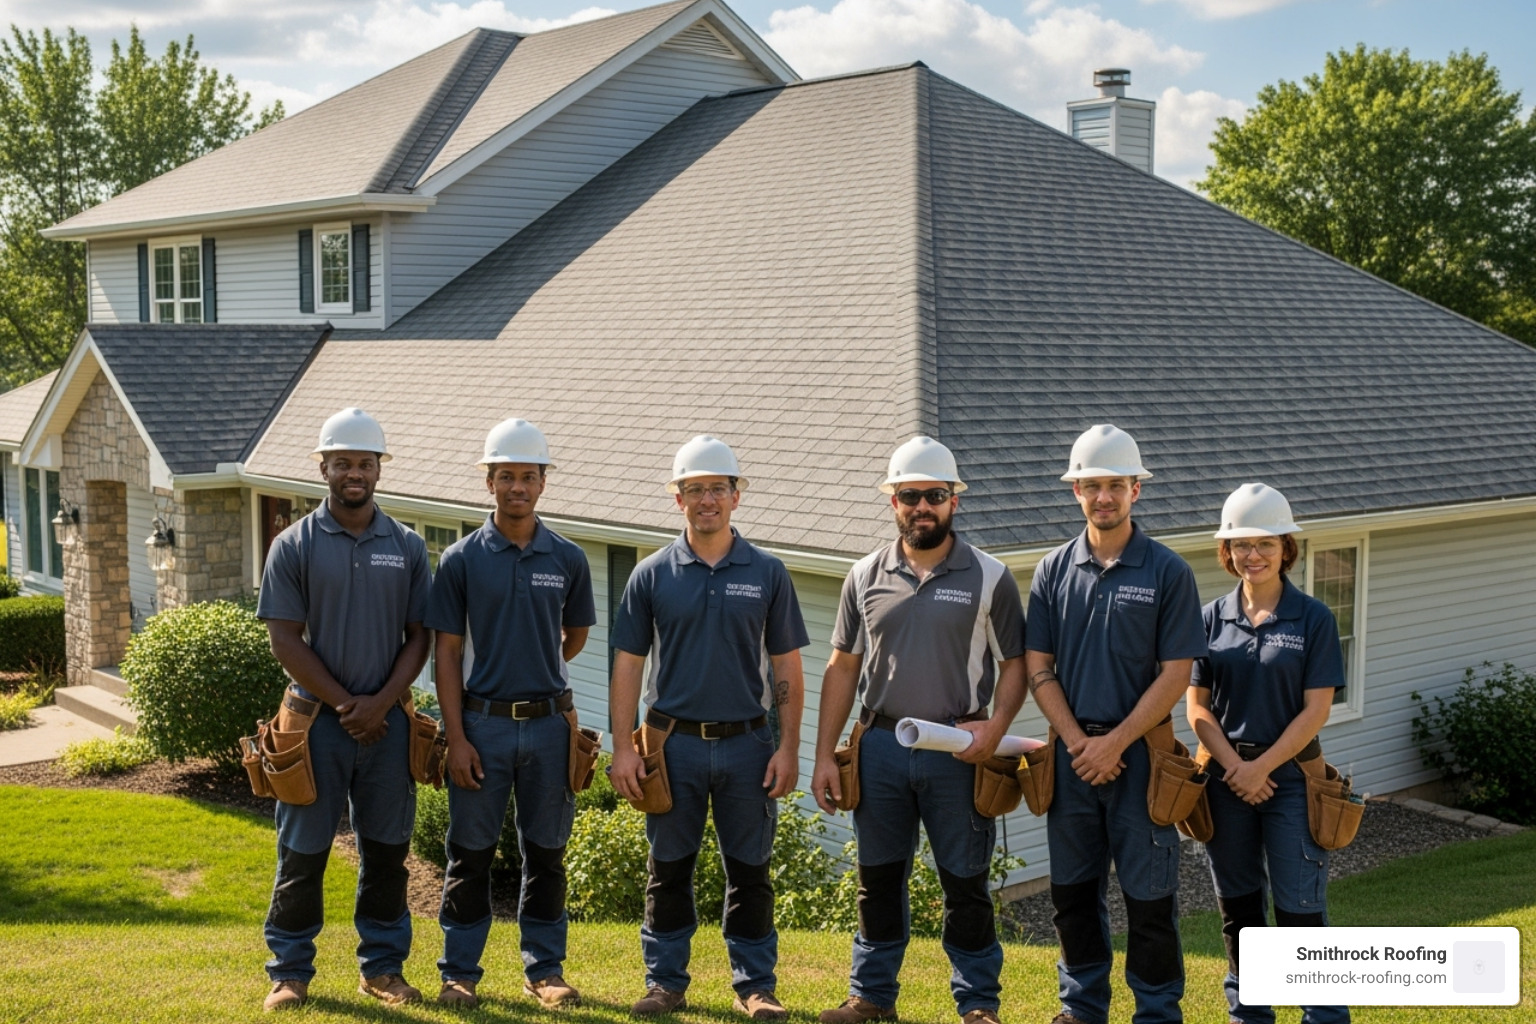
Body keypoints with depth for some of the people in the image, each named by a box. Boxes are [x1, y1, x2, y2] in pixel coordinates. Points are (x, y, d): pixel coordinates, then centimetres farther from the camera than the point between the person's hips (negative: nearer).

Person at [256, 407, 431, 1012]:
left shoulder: (407, 547, 6)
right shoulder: (294, 546, -1)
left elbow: (419, 638, 5)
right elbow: (285, 641, -5)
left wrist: (380, 702, -9)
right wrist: (344, 704, -9)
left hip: (386, 721, 2)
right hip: (317, 719, -2)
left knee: (386, 851, 9)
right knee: (302, 853, 5)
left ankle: (383, 967, 22)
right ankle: (290, 971, 17)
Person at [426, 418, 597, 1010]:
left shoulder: (568, 559, 3)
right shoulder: (462, 559, -1)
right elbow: (447, 653, -2)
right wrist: (456, 737, -8)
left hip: (549, 723, 2)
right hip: (482, 722, -1)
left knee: (545, 854, 10)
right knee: (471, 853, 6)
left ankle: (544, 968, 21)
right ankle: (460, 971, 17)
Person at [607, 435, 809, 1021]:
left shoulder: (767, 574, 4)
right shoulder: (652, 575, 3)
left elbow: (786, 668, 5)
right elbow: (627, 666, 3)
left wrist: (788, 747, -2)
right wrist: (623, 748, -4)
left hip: (746, 742, 0)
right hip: (673, 742, 0)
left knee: (749, 871, 7)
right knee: (669, 869, 8)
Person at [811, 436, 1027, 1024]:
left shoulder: (989, 577, 0)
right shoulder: (866, 577, 7)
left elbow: (1014, 664, 1)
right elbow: (842, 669, 8)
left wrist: (995, 726, -17)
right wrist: (824, 756, 3)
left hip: (957, 751, -2)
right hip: (880, 748, 3)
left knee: (965, 884, 5)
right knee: (878, 878, 12)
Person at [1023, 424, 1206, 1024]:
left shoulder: (1167, 572, -3)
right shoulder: (1053, 570, 5)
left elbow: (1175, 675, -7)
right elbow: (1037, 668, 4)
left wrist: (1115, 742, -12)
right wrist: (1077, 742, -7)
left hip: (1139, 751, -3)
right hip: (1072, 752, 3)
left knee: (1149, 894, 3)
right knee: (1073, 890, 12)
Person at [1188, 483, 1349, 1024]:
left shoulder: (1313, 618, -4)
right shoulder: (1212, 618, 4)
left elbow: (1315, 710, -7)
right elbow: (1197, 706, 3)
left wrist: (1261, 767, -12)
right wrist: (1234, 766, -10)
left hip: (1289, 774, -3)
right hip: (1227, 775, 3)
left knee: (1300, 908, -2)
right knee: (1238, 907, 12)